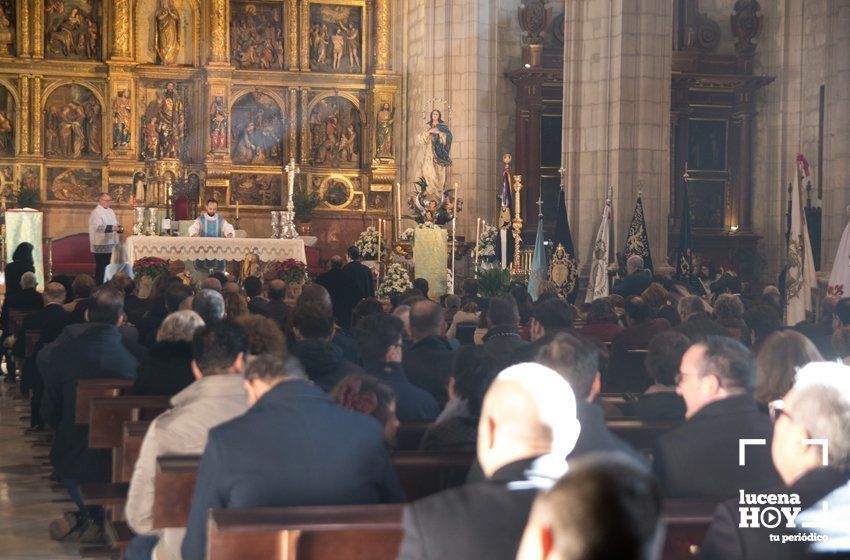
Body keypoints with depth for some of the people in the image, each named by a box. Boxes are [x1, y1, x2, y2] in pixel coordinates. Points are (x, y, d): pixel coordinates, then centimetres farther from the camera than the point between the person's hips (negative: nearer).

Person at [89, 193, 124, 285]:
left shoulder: (111, 211, 14)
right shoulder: (96, 212, -13)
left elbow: (115, 224, 23)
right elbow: (98, 227, -26)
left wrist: (119, 228, 0)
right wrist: (111, 228, -38)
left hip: (110, 243, 8)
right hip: (100, 245, -8)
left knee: (106, 266, 13)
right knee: (101, 267, -4)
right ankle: (99, 286, 3)